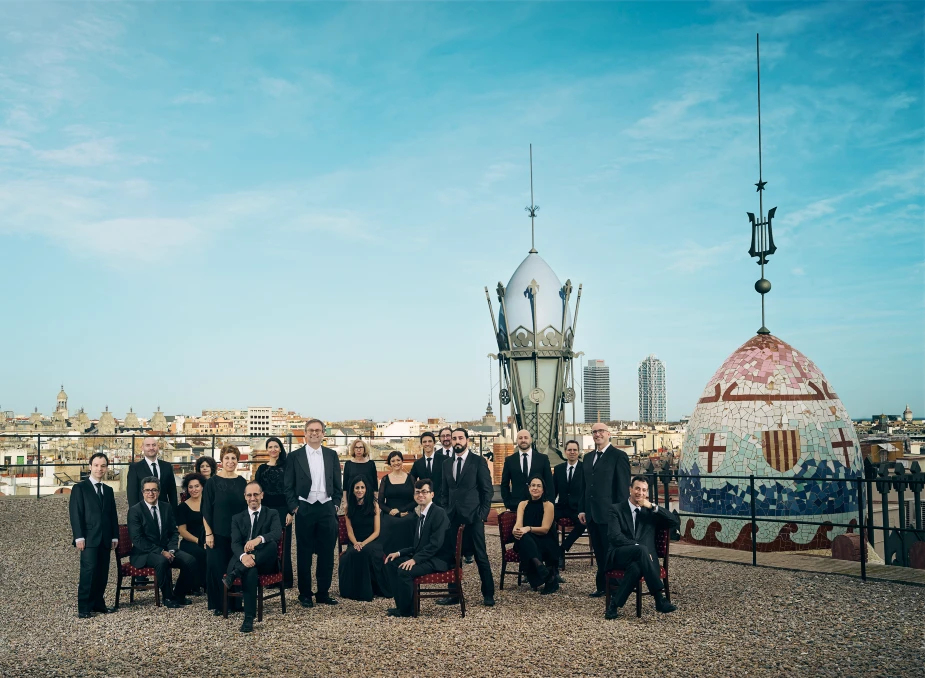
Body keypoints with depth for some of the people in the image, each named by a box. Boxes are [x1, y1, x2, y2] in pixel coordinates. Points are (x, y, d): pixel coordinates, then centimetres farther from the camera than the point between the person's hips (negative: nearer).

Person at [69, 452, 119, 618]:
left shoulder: (108, 490, 18)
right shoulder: (79, 488, 1)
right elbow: (75, 514, -5)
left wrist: (115, 536, 10)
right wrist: (79, 537, -13)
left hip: (105, 539, 5)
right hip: (89, 538, -5)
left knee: (102, 573, 4)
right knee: (89, 571, -12)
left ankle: (98, 603, 12)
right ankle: (83, 608, -7)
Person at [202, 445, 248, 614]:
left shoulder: (242, 482, 6)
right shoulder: (213, 483, -2)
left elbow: (246, 508, 11)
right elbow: (206, 510, -3)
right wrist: (208, 533, -10)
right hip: (218, 534, -3)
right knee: (217, 567, -1)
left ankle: (235, 602, 18)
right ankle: (217, 605, 11)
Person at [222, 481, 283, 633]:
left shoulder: (272, 514, 10)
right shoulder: (237, 518, 15)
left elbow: (277, 533, -12)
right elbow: (235, 543, -2)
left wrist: (258, 539, -35)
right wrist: (243, 556, -28)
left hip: (266, 562, 0)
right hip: (245, 561, 0)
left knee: (272, 544, -35)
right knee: (250, 570, -38)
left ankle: (233, 575, -36)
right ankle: (249, 619, -38)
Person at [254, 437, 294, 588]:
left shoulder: (286, 467, 2)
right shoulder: (262, 469, 9)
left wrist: (290, 512, -8)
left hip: (283, 510, -2)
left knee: (284, 545, 0)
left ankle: (285, 579, 6)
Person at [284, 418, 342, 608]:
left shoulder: (332, 455, 8)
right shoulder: (295, 456, 1)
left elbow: (337, 484, 11)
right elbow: (289, 486, 2)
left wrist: (336, 504, 3)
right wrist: (294, 507, -6)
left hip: (327, 509, 2)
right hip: (304, 509, -2)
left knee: (327, 553, 4)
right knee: (304, 553, 4)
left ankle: (323, 593, 14)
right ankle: (305, 594, 13)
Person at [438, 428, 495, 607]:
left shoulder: (479, 461, -1)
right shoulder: (447, 464, 14)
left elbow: (487, 490, -2)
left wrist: (483, 513, -9)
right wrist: (445, 512, 7)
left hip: (473, 516, -5)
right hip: (453, 517, 5)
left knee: (481, 556, -1)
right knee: (452, 556, 6)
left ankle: (488, 594, 10)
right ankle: (454, 594, 16)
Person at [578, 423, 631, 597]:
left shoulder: (619, 456, -6)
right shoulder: (588, 457, 15)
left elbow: (623, 488, -9)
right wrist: (582, 509, 12)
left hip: (609, 514, -7)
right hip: (591, 514, 7)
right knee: (599, 553, 12)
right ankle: (602, 586, 21)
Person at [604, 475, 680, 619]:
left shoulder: (650, 511, 19)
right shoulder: (616, 509, 8)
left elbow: (676, 522, 7)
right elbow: (615, 537, -6)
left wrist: (653, 507, -3)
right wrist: (640, 548, -20)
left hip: (638, 558, 2)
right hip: (618, 556, -2)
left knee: (636, 568, -37)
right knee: (641, 549, -36)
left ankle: (615, 604, -27)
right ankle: (659, 598, -36)